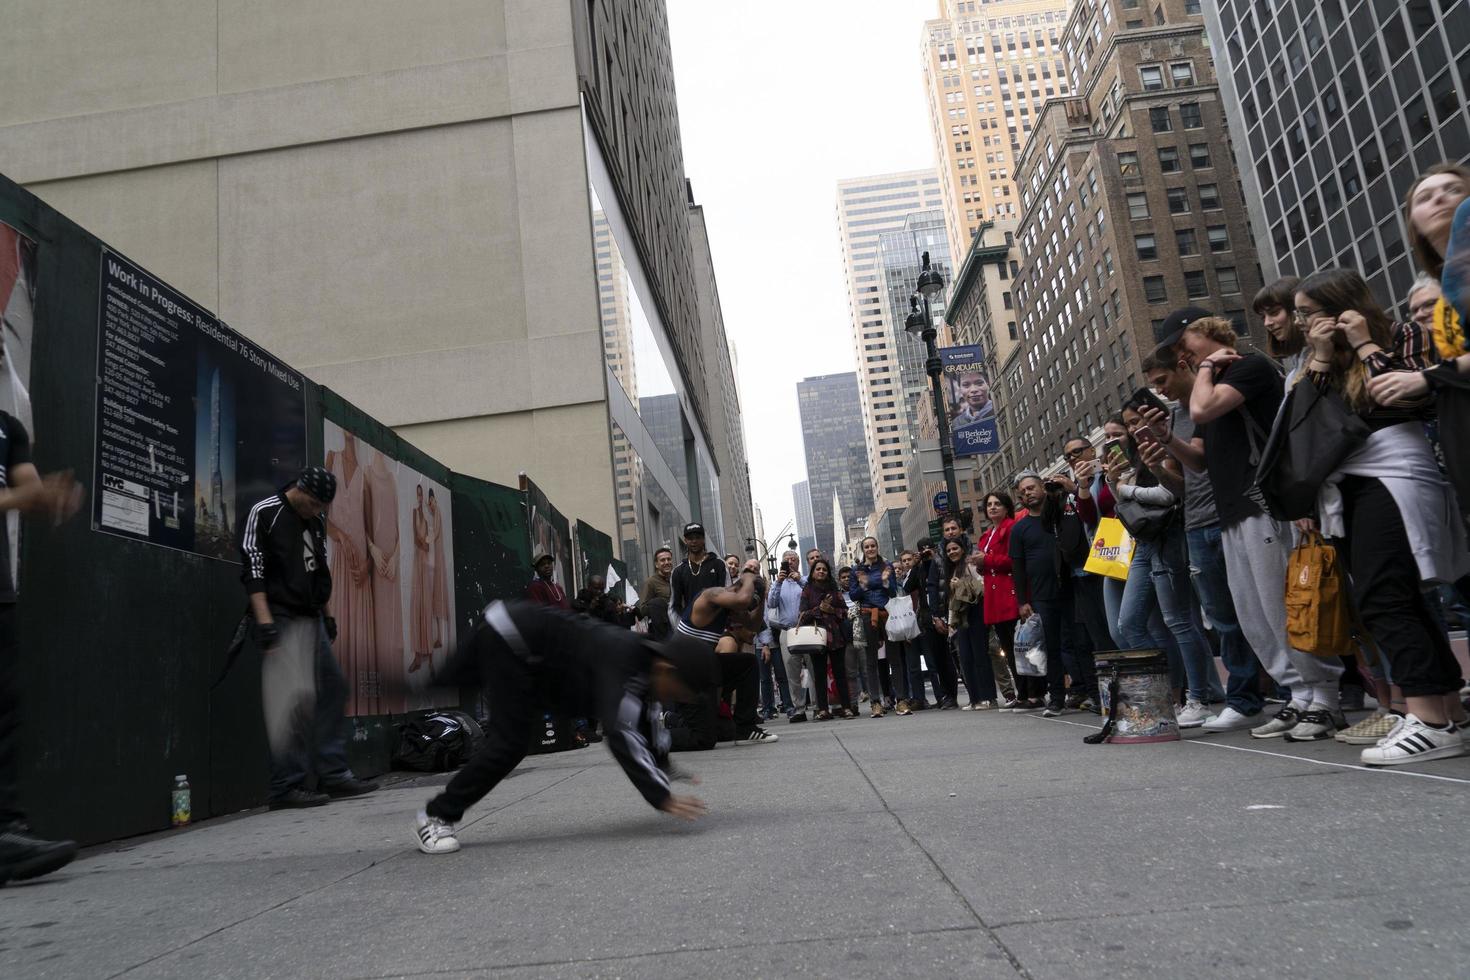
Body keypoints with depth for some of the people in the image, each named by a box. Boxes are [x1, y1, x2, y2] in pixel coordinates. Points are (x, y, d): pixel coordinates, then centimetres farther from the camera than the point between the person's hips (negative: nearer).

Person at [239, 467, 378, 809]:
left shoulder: (317, 521, 15)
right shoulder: (264, 514, -8)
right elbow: (253, 571, -13)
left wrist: (326, 614, 19)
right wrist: (264, 622, -20)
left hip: (312, 620, 8)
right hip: (281, 621, -8)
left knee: (332, 689, 7)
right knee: (291, 701, -12)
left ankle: (333, 773, 15)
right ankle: (286, 787, -5)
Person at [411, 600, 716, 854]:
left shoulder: (647, 662, 0)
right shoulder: (623, 666, -30)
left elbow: (648, 724, 13)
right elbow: (622, 736, -38)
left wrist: (666, 772, 10)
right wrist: (663, 799, -37)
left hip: (516, 639, 9)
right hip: (509, 637, -9)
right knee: (509, 743, -11)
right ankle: (436, 817, 3)